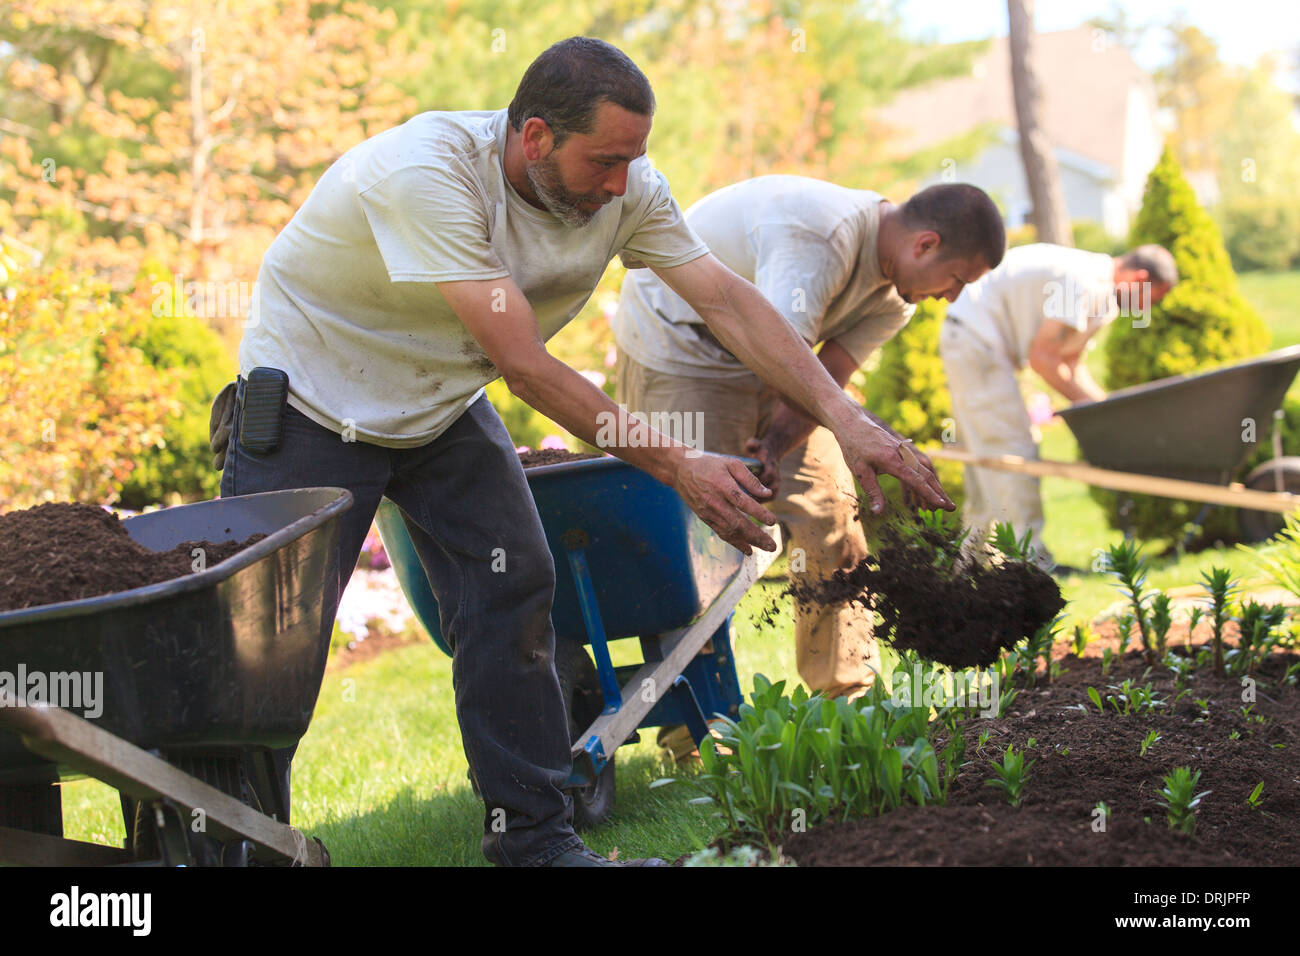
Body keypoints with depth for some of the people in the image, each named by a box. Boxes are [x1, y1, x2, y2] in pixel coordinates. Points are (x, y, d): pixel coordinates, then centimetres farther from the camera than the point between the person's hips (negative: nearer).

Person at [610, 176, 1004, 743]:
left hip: (764, 361, 8)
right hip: (674, 346, -8)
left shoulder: (893, 292, -5)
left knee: (833, 517, 1)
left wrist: (777, 450, -30)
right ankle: (689, 730, -8)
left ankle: (848, 702, 10)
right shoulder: (819, 234, -33)